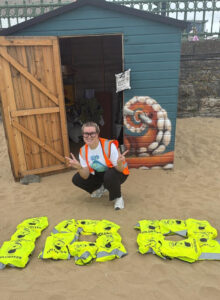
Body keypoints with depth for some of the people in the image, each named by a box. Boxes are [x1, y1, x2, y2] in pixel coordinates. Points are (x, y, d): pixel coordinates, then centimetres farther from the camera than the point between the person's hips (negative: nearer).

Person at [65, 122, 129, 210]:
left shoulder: (109, 146, -27)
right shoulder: (83, 151, -12)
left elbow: (120, 169, -24)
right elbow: (85, 176, -13)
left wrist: (119, 163, -48)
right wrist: (79, 167, -35)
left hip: (114, 173, -5)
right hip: (98, 175, 6)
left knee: (109, 175, -39)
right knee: (76, 179, -9)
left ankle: (118, 198, -7)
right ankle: (100, 188, 17)